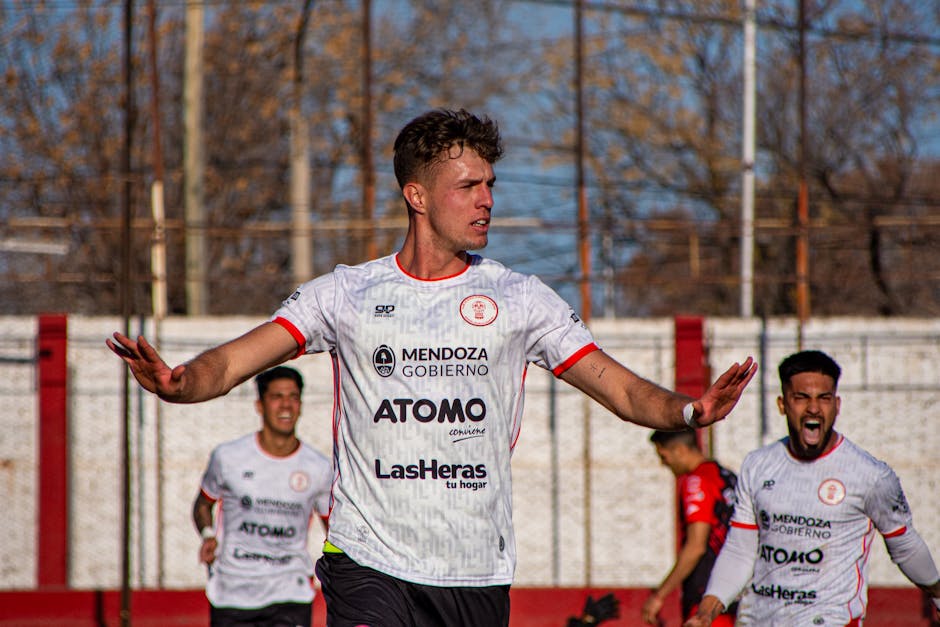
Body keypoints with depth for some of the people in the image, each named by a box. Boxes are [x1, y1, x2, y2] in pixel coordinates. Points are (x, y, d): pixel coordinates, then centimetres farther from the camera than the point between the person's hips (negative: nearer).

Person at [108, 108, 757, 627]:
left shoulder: (520, 297, 6)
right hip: (369, 562, -2)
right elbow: (232, 362, -3)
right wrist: (178, 382, -25)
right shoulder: (348, 293, 4)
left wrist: (687, 410, -16)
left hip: (479, 573, 2)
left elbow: (622, 388, 4)